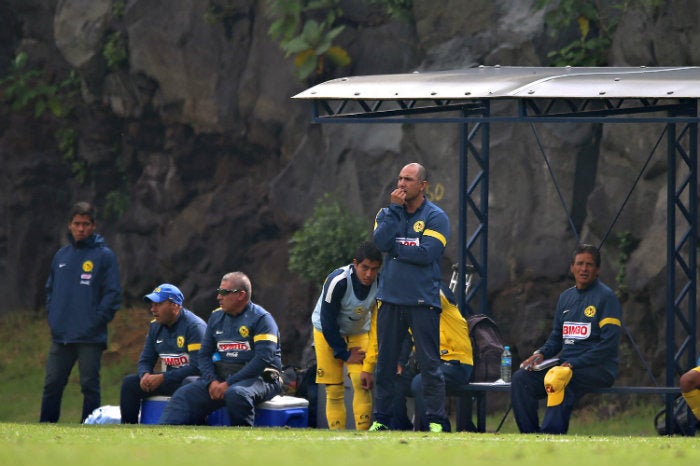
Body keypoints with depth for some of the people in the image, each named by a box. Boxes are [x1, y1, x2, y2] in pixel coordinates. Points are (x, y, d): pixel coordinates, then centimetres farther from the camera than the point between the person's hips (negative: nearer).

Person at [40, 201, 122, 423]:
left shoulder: (104, 256, -2)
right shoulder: (61, 255, 14)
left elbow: (113, 293, -5)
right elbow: (50, 288, 21)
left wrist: (98, 320, -12)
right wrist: (52, 316, 8)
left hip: (90, 337, -5)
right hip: (60, 337, 5)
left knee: (90, 386, 0)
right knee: (52, 384, 5)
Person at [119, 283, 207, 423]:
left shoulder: (194, 326, -15)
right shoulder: (156, 326, 10)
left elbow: (196, 367, -21)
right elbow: (145, 360, 16)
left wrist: (162, 378, -21)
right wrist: (145, 375, -10)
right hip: (169, 378, 8)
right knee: (129, 382, -6)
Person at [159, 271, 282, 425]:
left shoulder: (261, 319, -5)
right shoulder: (216, 317, 16)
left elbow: (263, 359, -16)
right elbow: (204, 354, 16)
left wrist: (228, 384, -19)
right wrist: (212, 381, -5)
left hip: (256, 378, -6)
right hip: (220, 377, 6)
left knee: (235, 393, -39)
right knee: (184, 394, -13)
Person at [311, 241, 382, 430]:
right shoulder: (337, 281, -32)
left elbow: (377, 329, -18)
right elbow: (327, 322, -22)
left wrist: (369, 367, -20)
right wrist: (345, 354, -16)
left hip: (358, 333, 2)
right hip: (327, 332, -2)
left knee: (361, 382, -16)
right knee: (334, 390, -7)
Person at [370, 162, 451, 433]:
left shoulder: (436, 217, 0)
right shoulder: (387, 214, 12)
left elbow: (426, 253, -14)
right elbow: (381, 242, -8)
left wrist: (394, 248, -6)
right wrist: (395, 209, -7)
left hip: (423, 301, -4)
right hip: (390, 300, 4)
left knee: (429, 364, -5)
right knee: (385, 364, 5)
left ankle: (435, 420, -3)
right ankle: (381, 419, 10)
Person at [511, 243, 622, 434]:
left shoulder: (605, 297, -4)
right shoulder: (566, 297, 18)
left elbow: (609, 344, -12)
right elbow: (556, 337, 25)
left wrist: (573, 364, -18)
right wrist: (541, 354, 2)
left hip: (598, 368, -7)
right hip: (565, 364, 7)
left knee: (559, 380, -36)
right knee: (521, 378, -14)